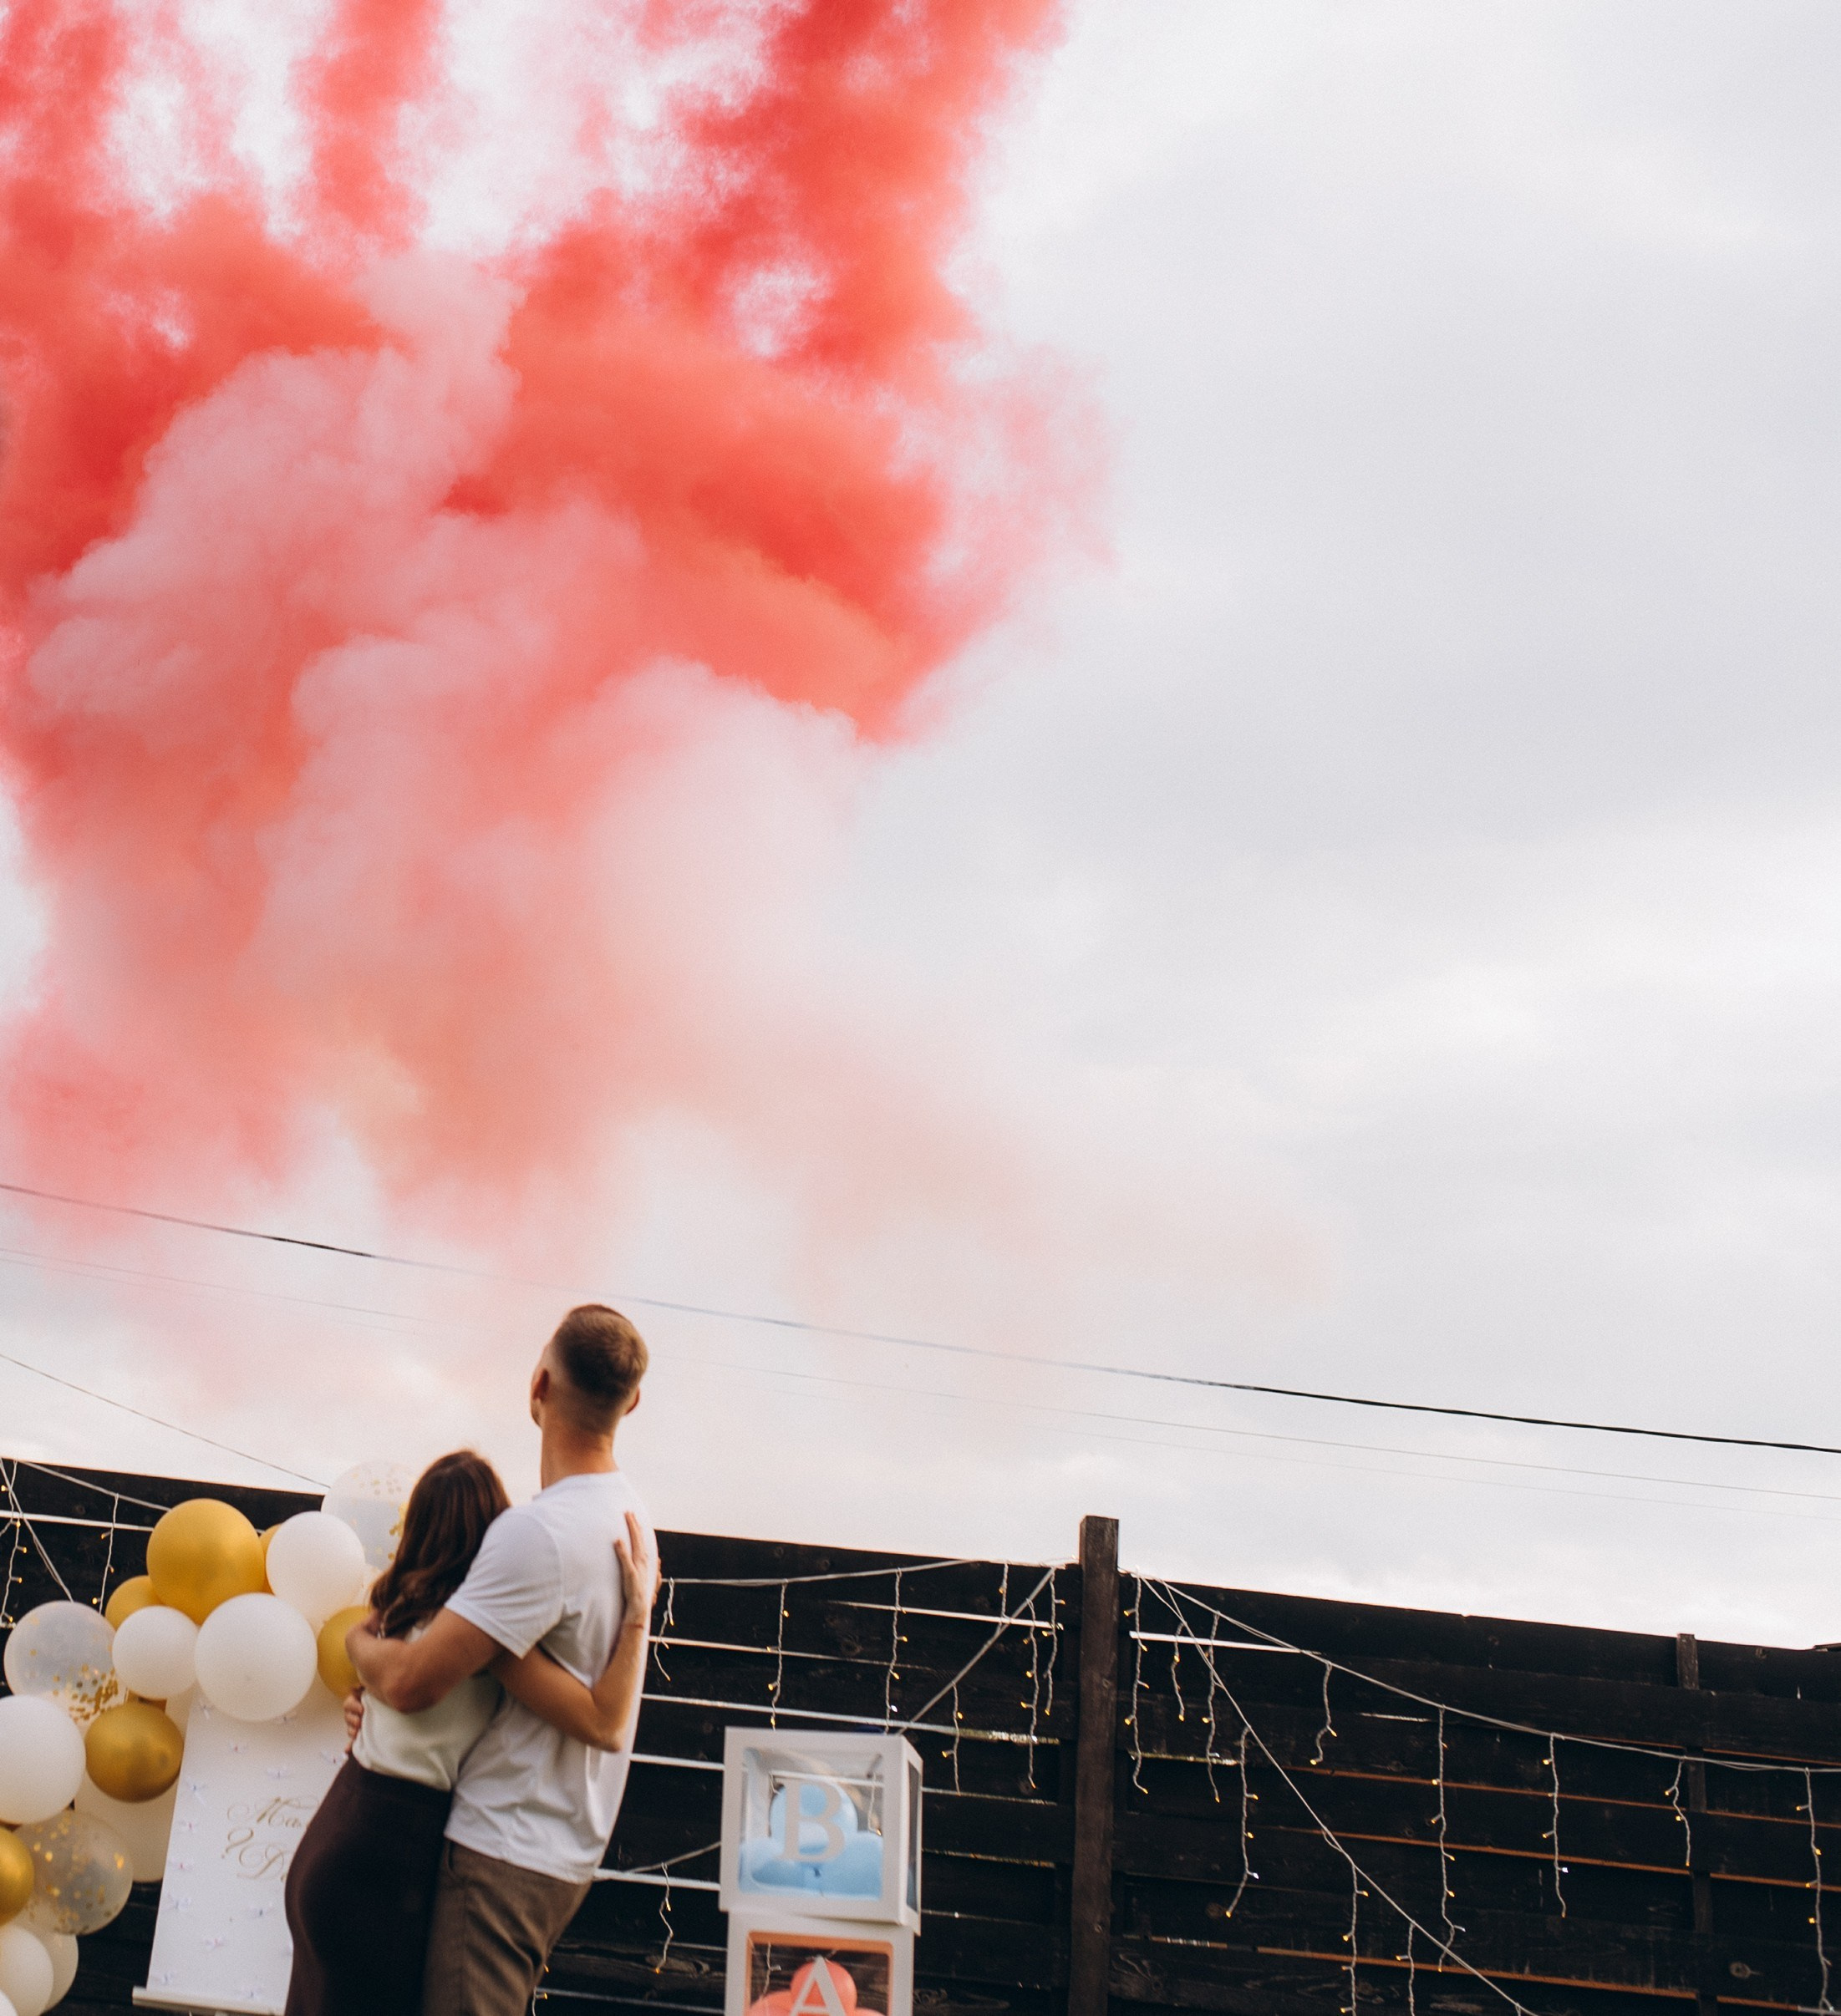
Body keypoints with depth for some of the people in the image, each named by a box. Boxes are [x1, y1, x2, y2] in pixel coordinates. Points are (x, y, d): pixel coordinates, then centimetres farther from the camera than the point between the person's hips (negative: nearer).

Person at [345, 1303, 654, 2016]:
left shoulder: (540, 1531, -24)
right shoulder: (627, 1514, 9)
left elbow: (410, 1684, -24)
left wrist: (359, 1642, 0)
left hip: (504, 1852, -10)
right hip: (566, 1844, 10)